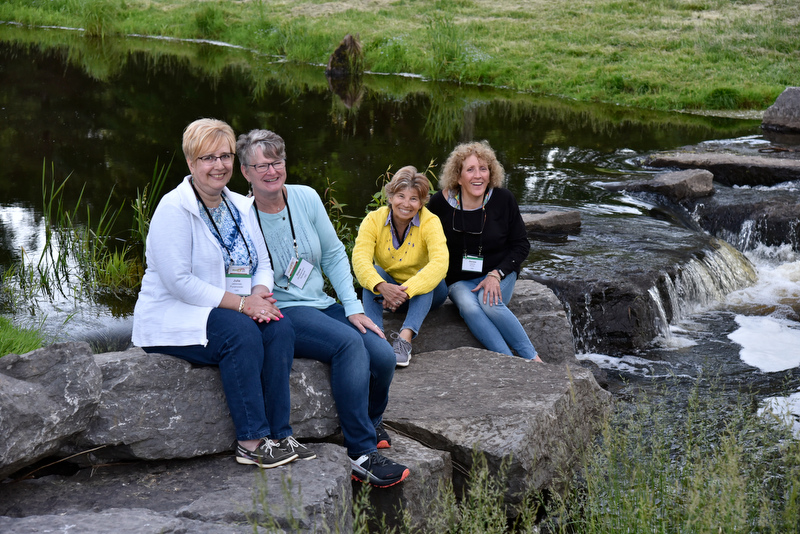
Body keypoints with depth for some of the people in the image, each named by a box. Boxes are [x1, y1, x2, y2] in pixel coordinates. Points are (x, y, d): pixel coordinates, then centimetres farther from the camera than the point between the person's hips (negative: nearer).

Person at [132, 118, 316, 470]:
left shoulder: (241, 207, 12)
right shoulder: (174, 209, -12)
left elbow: (262, 264, 14)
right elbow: (179, 281, -20)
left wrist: (261, 294, -10)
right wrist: (240, 303, -22)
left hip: (229, 313, 7)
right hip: (174, 318, -7)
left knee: (280, 327, -20)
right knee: (241, 332, -32)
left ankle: (278, 435, -18)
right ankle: (252, 441, -24)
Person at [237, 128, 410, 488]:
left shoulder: (306, 199, 4)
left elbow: (334, 256, 10)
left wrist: (353, 308, 2)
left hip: (322, 305, 5)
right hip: (280, 313, -5)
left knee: (383, 356, -18)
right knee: (349, 343, -32)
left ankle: (371, 422, 17)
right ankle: (362, 455, -27)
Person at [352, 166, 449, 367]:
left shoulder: (430, 222, -18)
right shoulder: (373, 220, -13)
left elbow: (440, 262, -35)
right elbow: (360, 258, -29)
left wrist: (407, 290, -49)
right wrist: (382, 286, -49)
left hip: (425, 293, -1)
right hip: (388, 290, 1)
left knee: (426, 274, -32)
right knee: (373, 272, -27)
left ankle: (405, 338, -47)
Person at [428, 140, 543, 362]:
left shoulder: (503, 200, -6)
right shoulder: (441, 203, -7)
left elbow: (521, 245, 1)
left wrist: (496, 274, -12)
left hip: (499, 275, 0)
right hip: (459, 280, 1)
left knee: (488, 302, -33)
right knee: (468, 306, -33)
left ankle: (533, 359, -26)